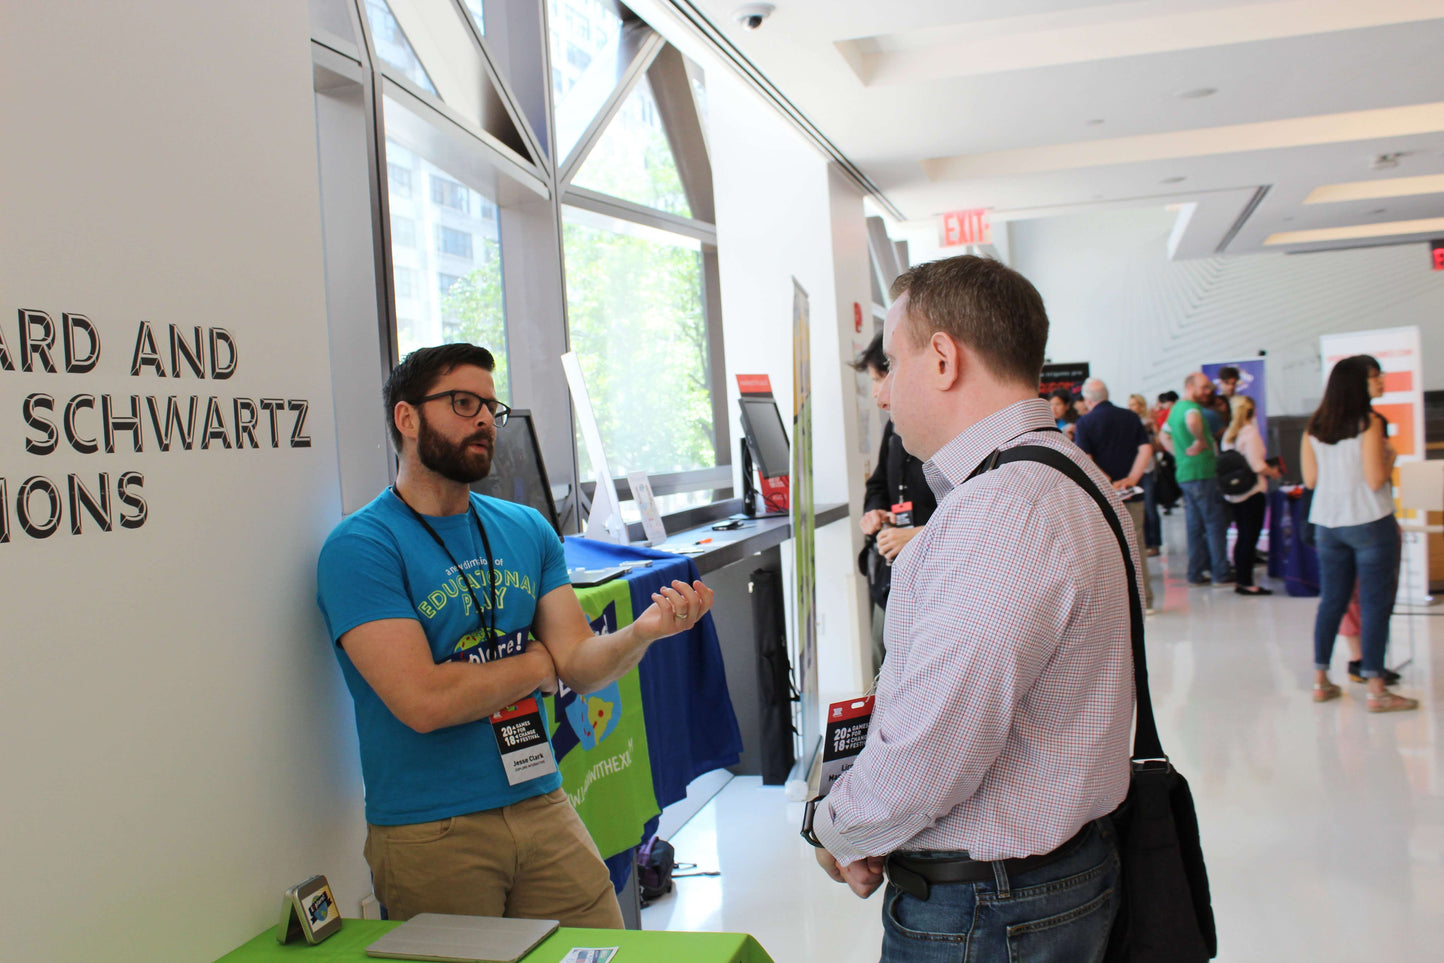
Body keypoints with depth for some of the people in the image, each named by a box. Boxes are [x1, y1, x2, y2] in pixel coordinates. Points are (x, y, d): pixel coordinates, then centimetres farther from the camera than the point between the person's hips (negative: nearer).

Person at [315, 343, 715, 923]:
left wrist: (644, 631, -20)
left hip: (544, 808, 5)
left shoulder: (527, 529, 8)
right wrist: (540, 661, -6)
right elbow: (424, 701, -20)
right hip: (429, 833, -4)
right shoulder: (360, 548, -11)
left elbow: (582, 667, 1)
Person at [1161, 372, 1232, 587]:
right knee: (1215, 523, -3)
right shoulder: (1191, 408, -14)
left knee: (1195, 525, 12)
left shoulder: (1175, 409, 16)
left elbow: (1165, 437, 27)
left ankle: (1195, 573, 15)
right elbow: (1192, 421, -39)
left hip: (1184, 474, 9)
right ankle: (1221, 574, 0)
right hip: (1201, 473, -9)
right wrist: (1201, 442, -24)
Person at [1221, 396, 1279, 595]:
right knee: (1250, 536, -3)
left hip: (1233, 493, 7)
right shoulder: (1250, 432, -12)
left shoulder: (1229, 433, 9)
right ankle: (1246, 582, -1)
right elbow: (1257, 465, -19)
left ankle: (1240, 579, 17)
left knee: (1243, 536, 14)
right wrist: (1273, 472, -1)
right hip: (1252, 491, -7)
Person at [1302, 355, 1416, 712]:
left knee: (1330, 601, 13)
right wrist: (1390, 456, 2)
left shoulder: (1314, 428, 4)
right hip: (1369, 522, -5)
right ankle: (1376, 689, 0)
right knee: (1375, 604, -1)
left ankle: (1320, 681, 17)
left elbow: (1310, 479, 6)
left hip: (1327, 524, 6)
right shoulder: (1369, 423, -11)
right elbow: (1375, 479, -16)